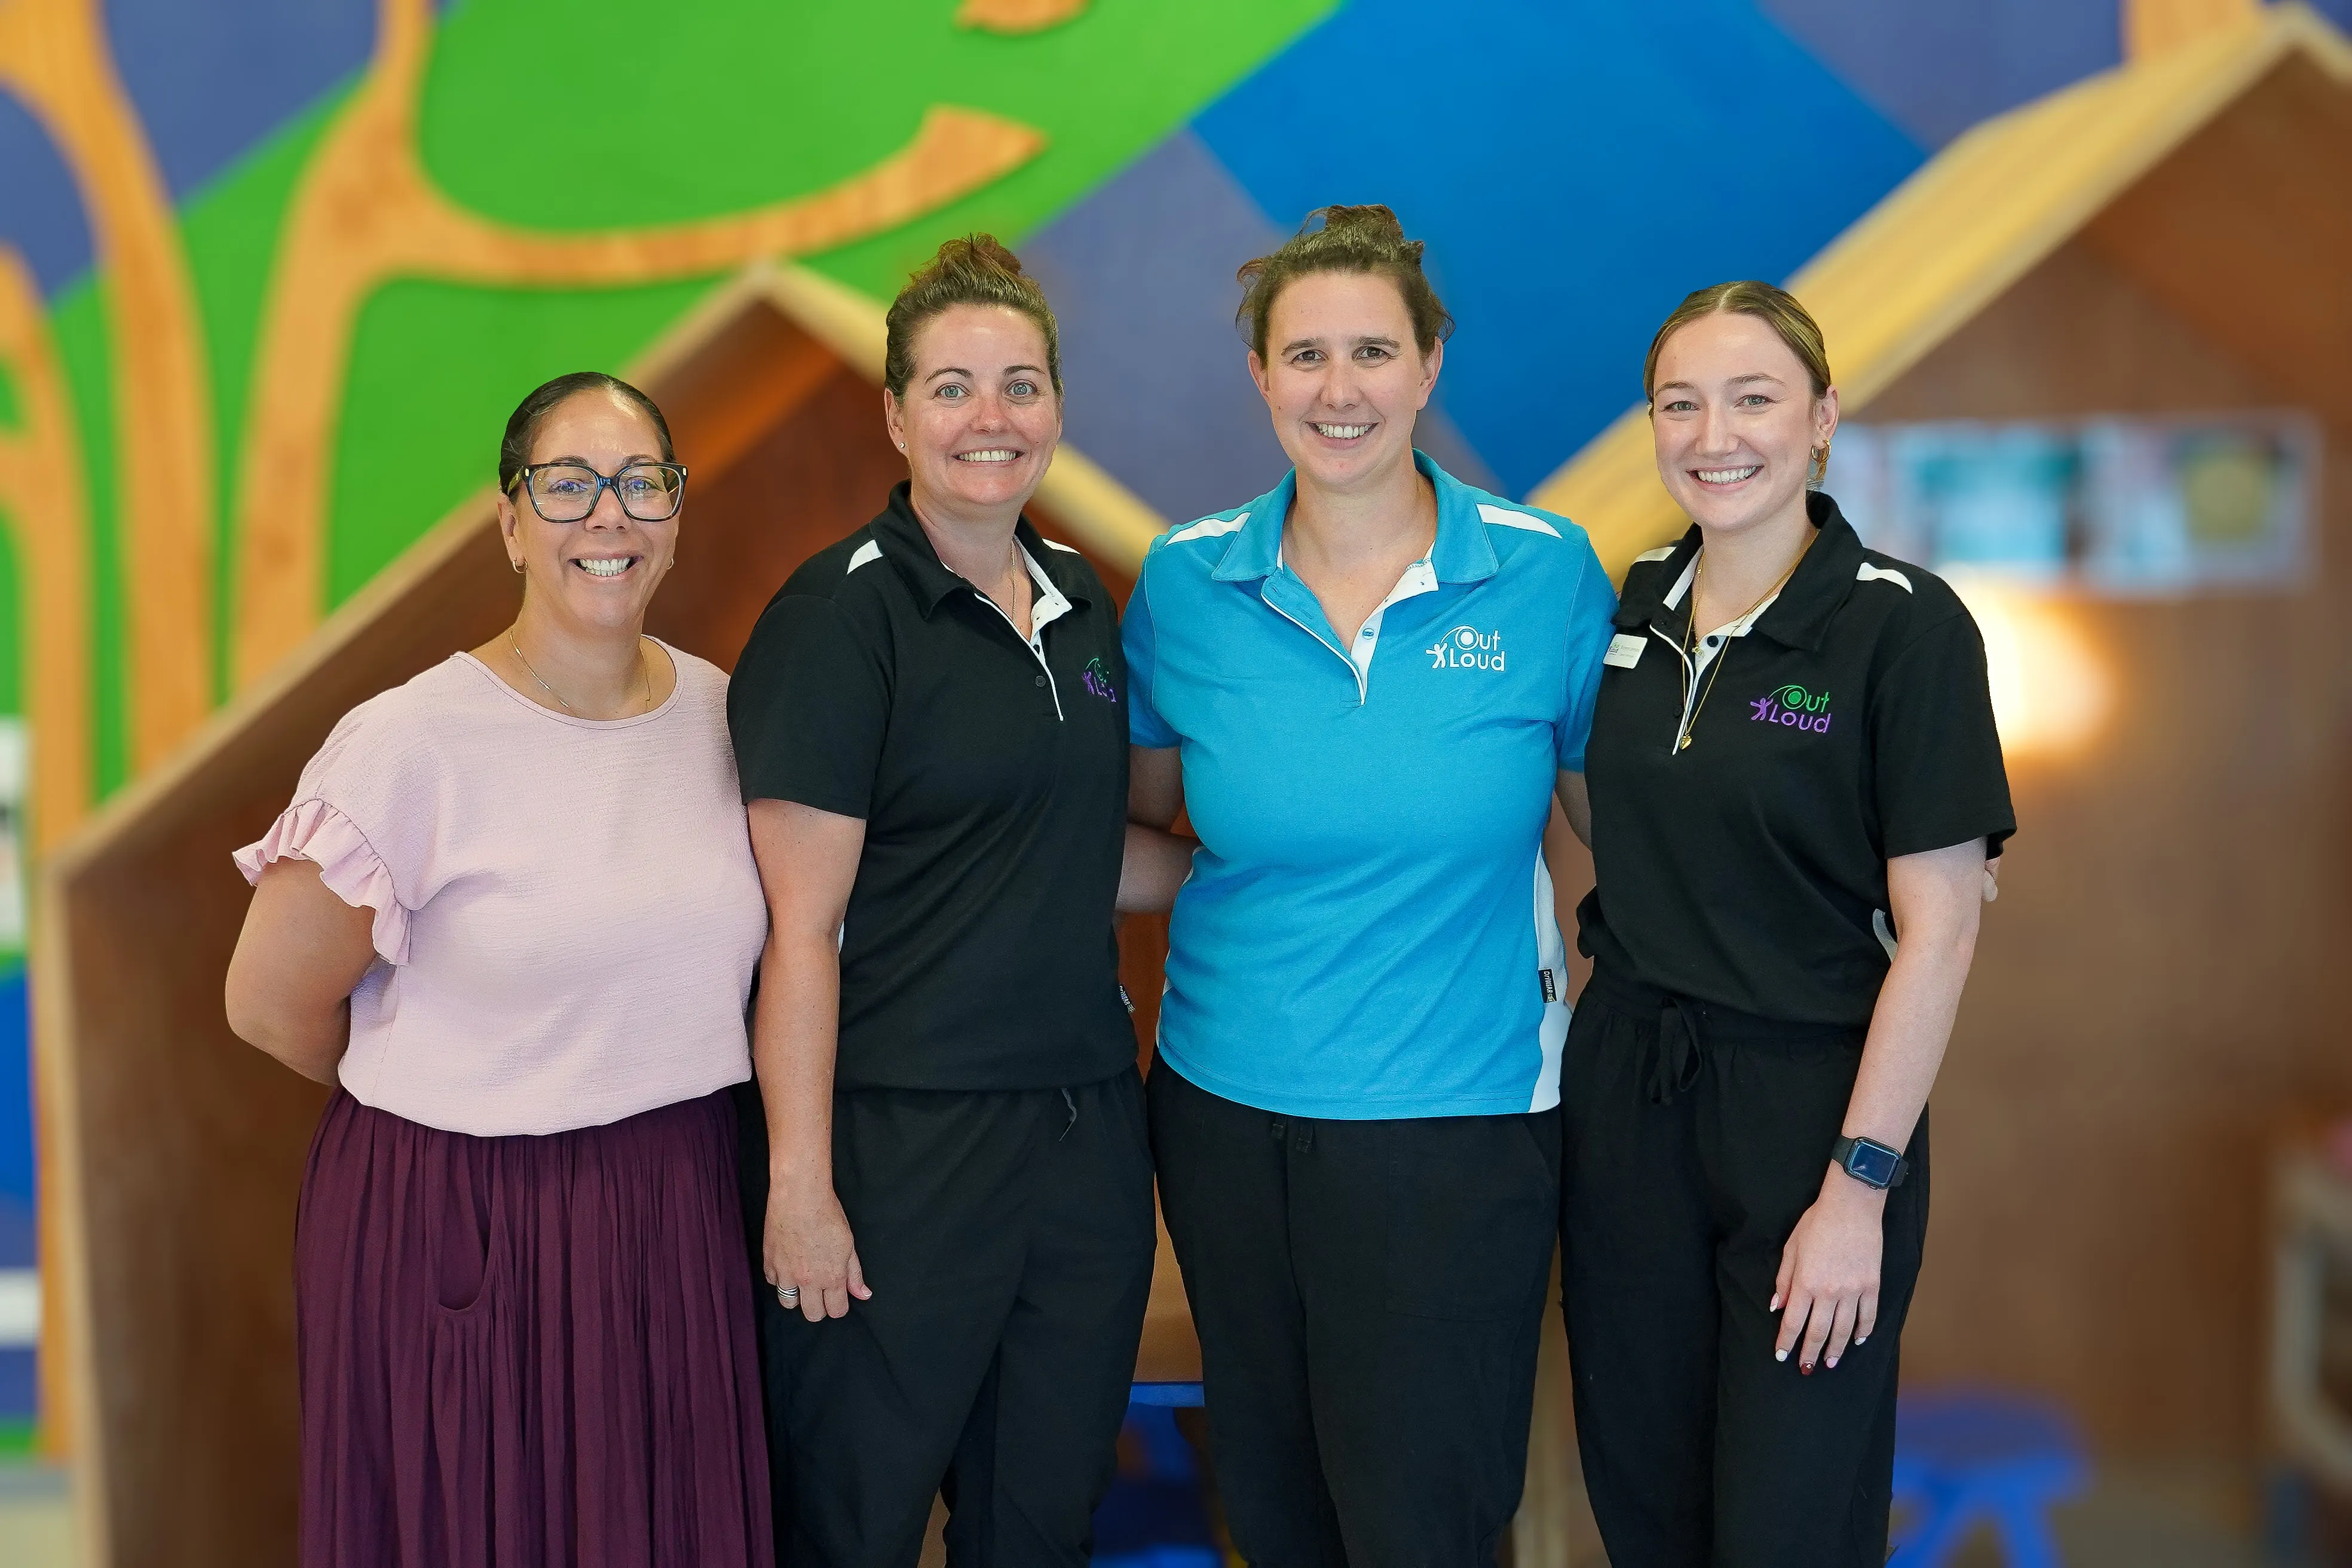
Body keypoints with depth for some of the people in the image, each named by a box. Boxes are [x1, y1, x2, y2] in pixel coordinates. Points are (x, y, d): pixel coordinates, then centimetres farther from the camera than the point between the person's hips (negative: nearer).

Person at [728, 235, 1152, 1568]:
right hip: (903, 1141, -6)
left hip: (1087, 1118, 6)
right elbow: (802, 928, -14)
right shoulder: (840, 614, -11)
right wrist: (799, 1184, -16)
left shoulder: (1084, 599, 9)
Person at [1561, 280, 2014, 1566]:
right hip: (1623, 1092, 5)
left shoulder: (1904, 625, -12)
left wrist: (1860, 1186, -17)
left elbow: (1937, 928, -14)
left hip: (1804, 1107, -5)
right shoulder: (1633, 606, 4)